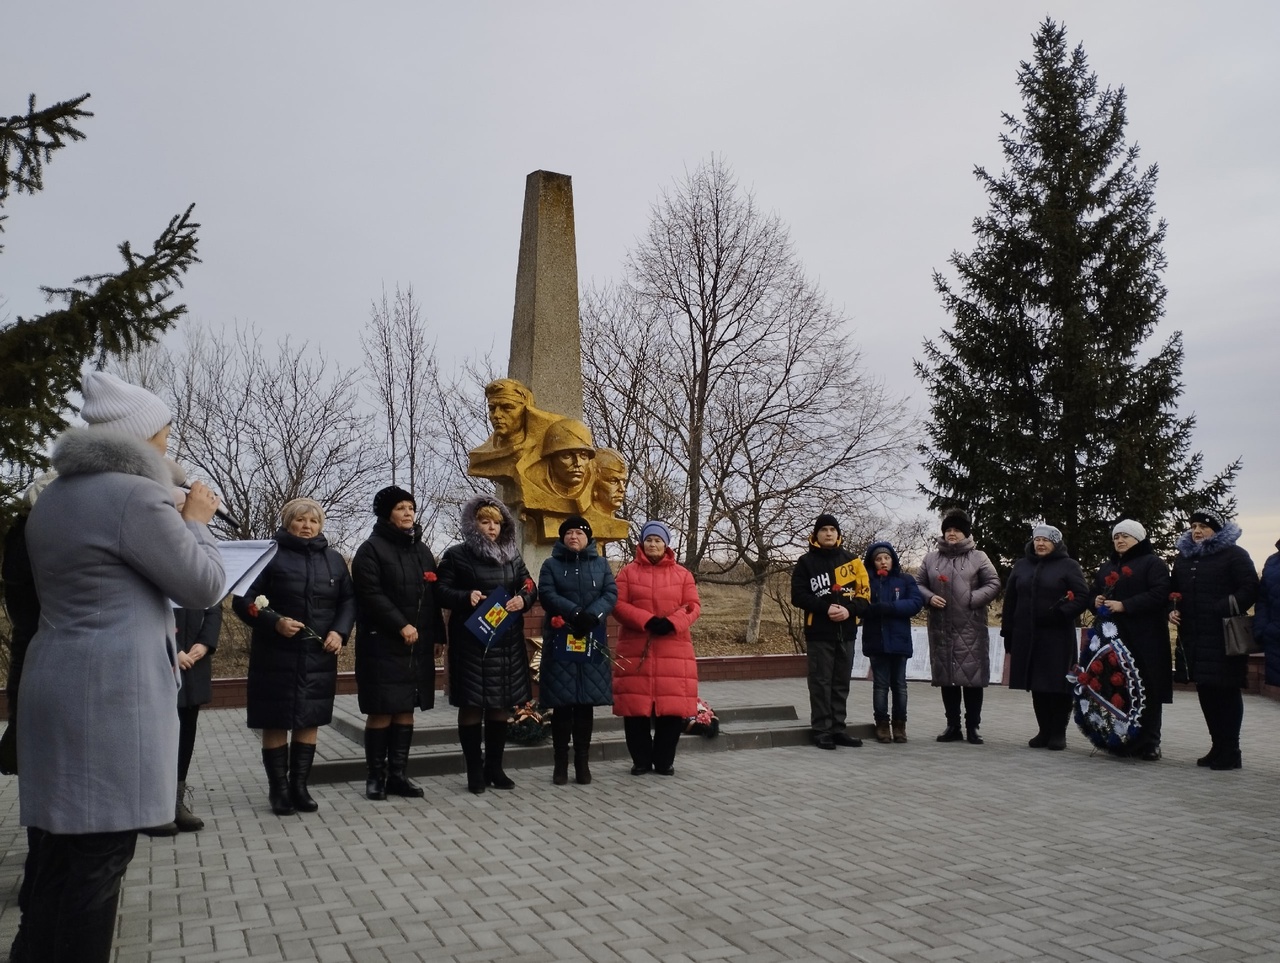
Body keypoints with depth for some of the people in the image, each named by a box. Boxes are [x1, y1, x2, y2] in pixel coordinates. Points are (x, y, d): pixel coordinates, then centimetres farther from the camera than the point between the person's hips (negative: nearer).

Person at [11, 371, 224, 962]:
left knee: (54, 849, 16)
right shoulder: (136, 495, -15)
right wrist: (196, 521, 5)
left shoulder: (53, 498, 15)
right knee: (98, 855, 0)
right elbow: (203, 586, -10)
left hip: (56, 686, 9)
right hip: (111, 695, -9)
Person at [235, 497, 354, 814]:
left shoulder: (333, 560, 9)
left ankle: (299, 786, 20)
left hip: (319, 656, 4)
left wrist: (340, 631, -4)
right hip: (277, 656, -3)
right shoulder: (270, 555, -4)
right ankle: (279, 790, 16)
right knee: (276, 723, 4)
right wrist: (275, 622, -19)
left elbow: (348, 600, 13)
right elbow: (243, 601, -6)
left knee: (310, 721, 8)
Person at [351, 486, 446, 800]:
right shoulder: (371, 549, -4)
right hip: (382, 644, -6)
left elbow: (433, 596, 16)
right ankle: (375, 776, 10)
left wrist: (438, 636, 10)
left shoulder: (422, 550, 16)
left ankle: (398, 775, 16)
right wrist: (401, 626, -20)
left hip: (418, 645, 6)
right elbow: (371, 595, -14)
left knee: (406, 711, 8)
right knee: (381, 712, -3)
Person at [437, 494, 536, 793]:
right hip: (471, 640, -4)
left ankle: (495, 768, 19)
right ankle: (474, 771, 9)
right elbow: (442, 591, -4)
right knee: (471, 705, -1)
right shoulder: (456, 555, 0)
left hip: (507, 642, 4)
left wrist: (523, 599, -9)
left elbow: (530, 587, 13)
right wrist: (466, 597, -22)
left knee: (501, 705, 8)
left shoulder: (512, 555, 13)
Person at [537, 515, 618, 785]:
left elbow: (611, 593, 0)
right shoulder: (551, 564, 7)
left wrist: (592, 616, -18)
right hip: (560, 642, -2)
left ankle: (582, 762, 11)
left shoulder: (601, 564, 12)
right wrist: (575, 613, -21)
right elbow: (546, 594, -8)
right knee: (562, 704, -1)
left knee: (586, 703, 4)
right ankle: (561, 763, 7)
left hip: (591, 642, 2)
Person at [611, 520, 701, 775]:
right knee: (635, 705, 1)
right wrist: (647, 621, -17)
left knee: (672, 705, 1)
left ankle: (664, 761, 15)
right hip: (635, 649, -1)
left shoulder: (682, 574, 9)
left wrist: (671, 623, -16)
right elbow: (618, 604, -4)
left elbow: (693, 606, 3)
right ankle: (641, 760, 15)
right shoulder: (628, 572, 5)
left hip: (673, 648, 1)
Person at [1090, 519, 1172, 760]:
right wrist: (1096, 601, 3)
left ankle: (1148, 743, 1)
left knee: (1146, 690, -5)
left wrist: (1124, 605, -17)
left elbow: (1160, 594, -13)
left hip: (1145, 638, -6)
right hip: (1113, 637, 6)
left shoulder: (1153, 563, 1)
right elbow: (1095, 594, 27)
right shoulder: (1107, 567, 22)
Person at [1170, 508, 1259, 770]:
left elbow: (1250, 589, -10)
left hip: (1224, 637, -6)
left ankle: (1230, 751, 6)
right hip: (1194, 636, 6)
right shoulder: (1183, 557, 16)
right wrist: (1172, 610, 6)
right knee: (1205, 691, 11)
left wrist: (1226, 610, -21)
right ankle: (1218, 746, 21)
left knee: (1227, 691, -1)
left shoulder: (1233, 554, -2)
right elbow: (1174, 591, 24)